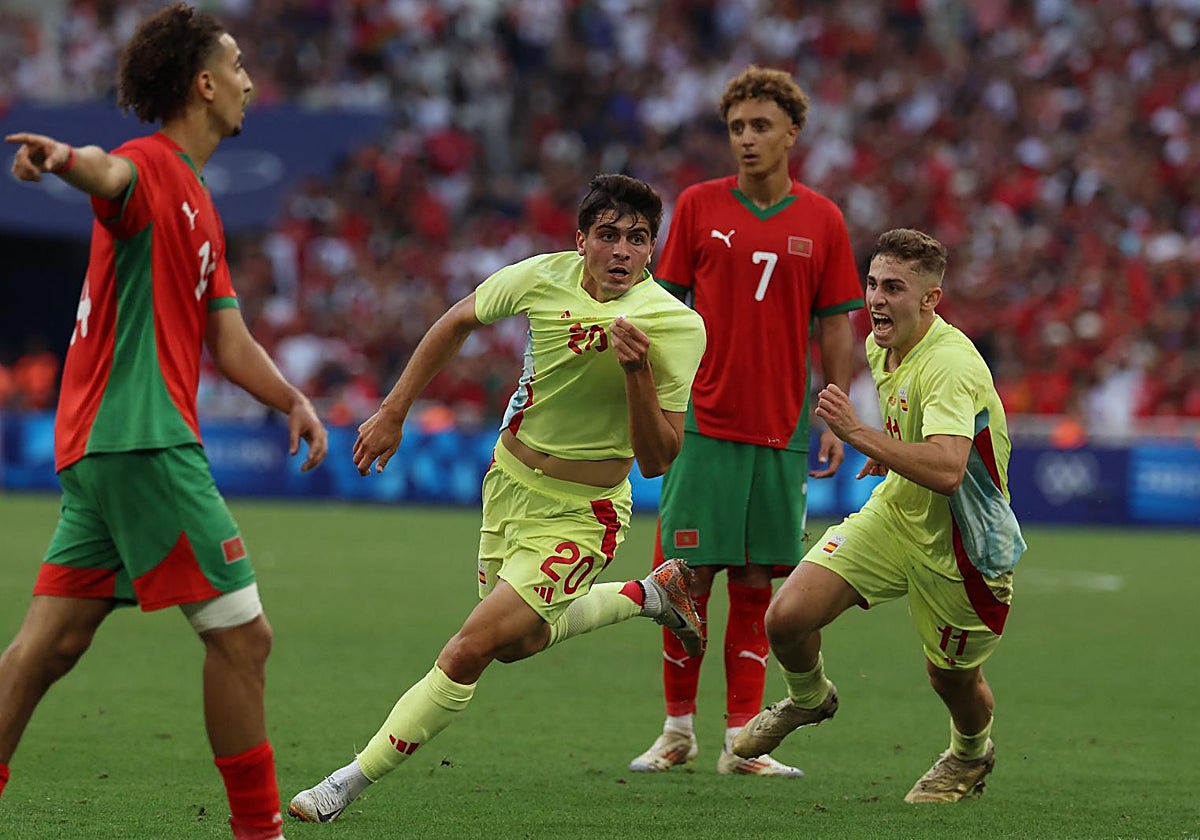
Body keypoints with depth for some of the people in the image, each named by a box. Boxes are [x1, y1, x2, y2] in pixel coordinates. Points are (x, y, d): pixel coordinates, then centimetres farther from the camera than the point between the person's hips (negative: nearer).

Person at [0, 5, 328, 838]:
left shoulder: (198, 205, 23)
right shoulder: (150, 168, -7)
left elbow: (229, 340, 21)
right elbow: (107, 174, -33)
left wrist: (293, 399, 3)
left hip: (103, 448, 10)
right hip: (143, 438, -10)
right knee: (242, 633, -6)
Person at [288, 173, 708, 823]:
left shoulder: (677, 325, -22)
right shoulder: (543, 277, -13)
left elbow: (656, 462, -20)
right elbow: (458, 321, 8)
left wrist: (638, 371, -35)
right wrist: (393, 412, 7)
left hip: (580, 514, -6)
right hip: (509, 479, 6)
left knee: (467, 654, -14)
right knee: (519, 642, 23)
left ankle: (346, 787, -3)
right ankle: (652, 592, 42)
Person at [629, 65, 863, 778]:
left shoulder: (822, 220, 4)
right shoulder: (698, 206, 2)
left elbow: (836, 325, 8)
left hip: (780, 427, 1)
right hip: (704, 422, -1)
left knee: (756, 585, 3)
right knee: (689, 579, -2)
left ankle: (743, 740, 6)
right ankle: (679, 731, 10)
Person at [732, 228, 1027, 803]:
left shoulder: (951, 365, -30)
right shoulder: (881, 347, -2)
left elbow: (946, 470, -44)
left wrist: (860, 434, -45)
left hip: (957, 544, -7)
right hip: (894, 514, 7)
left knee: (952, 679, 11)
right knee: (787, 617, -10)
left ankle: (971, 753, 46)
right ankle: (807, 699, 23)